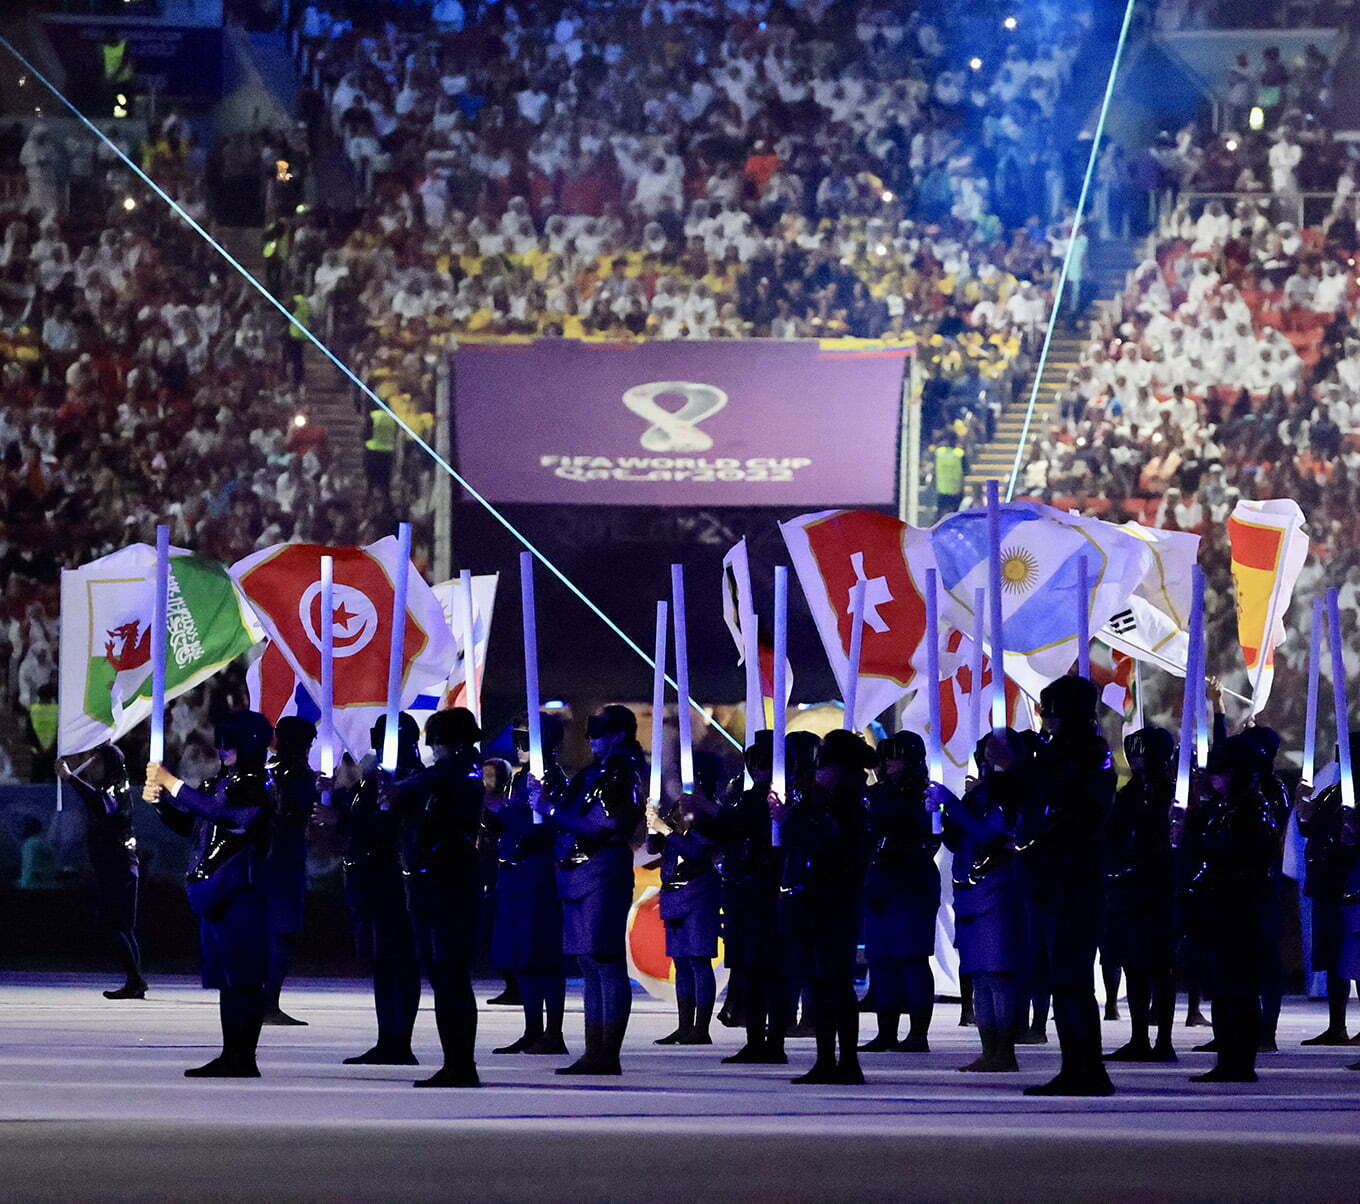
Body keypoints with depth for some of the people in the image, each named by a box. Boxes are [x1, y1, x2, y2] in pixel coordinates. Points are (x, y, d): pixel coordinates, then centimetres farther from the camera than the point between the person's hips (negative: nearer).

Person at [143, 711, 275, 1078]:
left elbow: (217, 810, -23)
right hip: (214, 891, 9)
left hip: (241, 890, -9)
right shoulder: (222, 781, 17)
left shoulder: (256, 785, -9)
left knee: (243, 975, -10)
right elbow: (188, 824, 22)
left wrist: (170, 782, -18)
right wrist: (159, 800, 5)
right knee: (227, 976, 9)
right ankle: (230, 1056, 11)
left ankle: (244, 1058, -12)